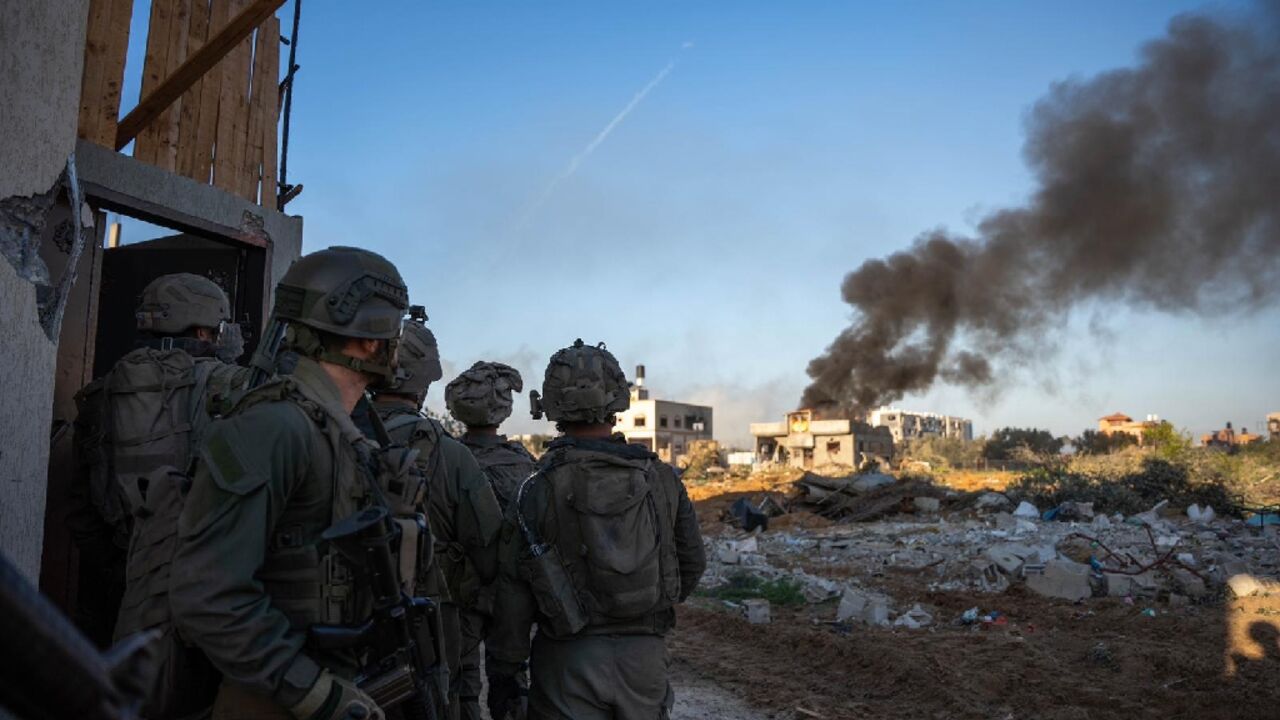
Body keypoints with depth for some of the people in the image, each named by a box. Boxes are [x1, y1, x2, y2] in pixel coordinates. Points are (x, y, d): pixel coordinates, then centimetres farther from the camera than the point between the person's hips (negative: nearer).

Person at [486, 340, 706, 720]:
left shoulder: (538, 491, -11)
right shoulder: (662, 478, -3)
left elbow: (514, 595, -9)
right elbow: (692, 562, 7)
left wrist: (502, 673, 2)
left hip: (569, 661, -2)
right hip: (646, 656, 3)